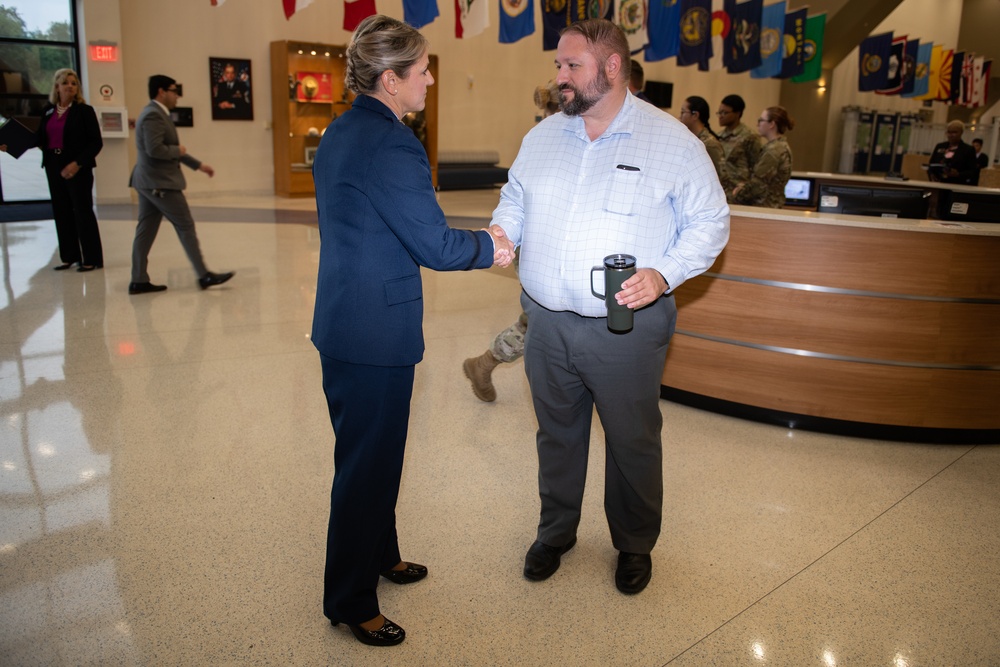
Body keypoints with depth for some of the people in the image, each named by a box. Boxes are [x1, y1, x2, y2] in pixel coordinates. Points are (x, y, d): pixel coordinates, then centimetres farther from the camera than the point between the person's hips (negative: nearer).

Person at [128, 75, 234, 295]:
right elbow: (154, 150, -27)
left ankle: (139, 280, 10)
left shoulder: (156, 114, 17)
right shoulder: (154, 115, -16)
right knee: (186, 227, -4)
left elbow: (168, 149, 23)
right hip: (161, 183, -10)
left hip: (149, 182, 10)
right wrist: (178, 151, -10)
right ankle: (204, 276, 2)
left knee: (146, 230, 8)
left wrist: (198, 165, 23)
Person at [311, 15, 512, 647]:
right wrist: (488, 248, -1)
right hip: (376, 335, -10)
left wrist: (473, 238, 11)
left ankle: (379, 557, 44)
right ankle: (352, 603, 22)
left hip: (342, 323, 10)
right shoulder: (391, 143, -21)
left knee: (371, 454, 24)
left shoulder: (340, 133, 10)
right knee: (369, 465, 5)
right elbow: (434, 245, -21)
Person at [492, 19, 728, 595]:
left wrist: (663, 274, -19)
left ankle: (635, 546, 35)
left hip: (627, 328, -4)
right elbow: (515, 199, 18)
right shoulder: (543, 136, 8)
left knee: (633, 441, 12)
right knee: (556, 434, 18)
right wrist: (500, 234, -5)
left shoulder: (672, 141, -6)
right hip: (547, 324, 4)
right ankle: (555, 532, 40)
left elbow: (710, 222, -3)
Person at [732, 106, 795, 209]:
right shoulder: (781, 146, 14)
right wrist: (743, 185, 3)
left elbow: (758, 183, -16)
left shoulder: (773, 150, -16)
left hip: (764, 206, -9)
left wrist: (738, 193, -4)